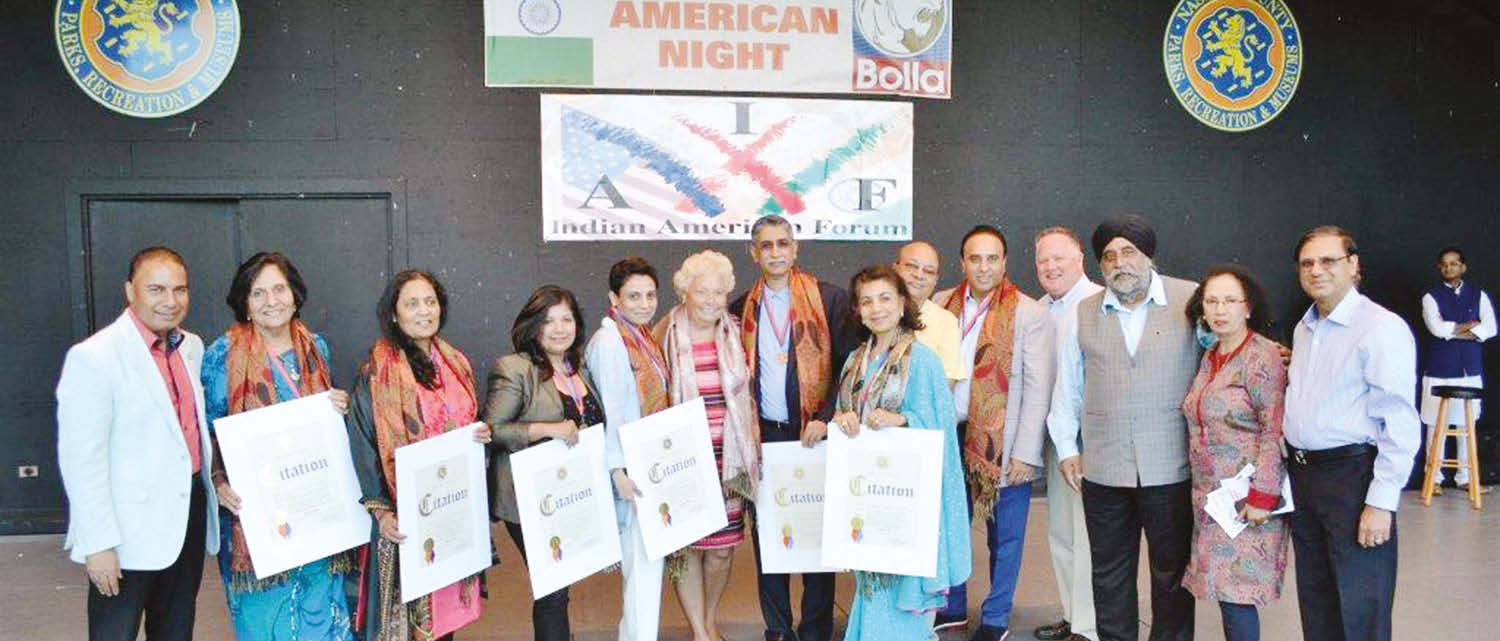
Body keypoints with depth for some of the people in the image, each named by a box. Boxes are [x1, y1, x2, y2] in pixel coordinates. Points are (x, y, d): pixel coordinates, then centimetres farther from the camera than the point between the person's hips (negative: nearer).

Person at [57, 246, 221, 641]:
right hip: (130, 532, -6)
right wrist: (98, 544, -17)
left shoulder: (192, 347, 7)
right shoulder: (93, 357, -14)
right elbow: (80, 458, -16)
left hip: (190, 515, 7)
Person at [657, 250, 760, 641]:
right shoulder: (665, 337, -5)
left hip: (729, 458, 3)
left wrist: (755, 444, 10)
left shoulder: (734, 336, 5)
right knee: (687, 545, 2)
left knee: (723, 547, 7)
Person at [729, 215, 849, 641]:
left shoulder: (830, 299, 0)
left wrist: (825, 418, -12)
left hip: (813, 432, -3)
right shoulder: (741, 308, 9)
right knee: (766, 535, 7)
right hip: (762, 434, 3)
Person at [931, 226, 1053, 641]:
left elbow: (1038, 388, -7)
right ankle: (951, 607, 31)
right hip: (951, 435, 4)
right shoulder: (943, 305, 6)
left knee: (1004, 537, 7)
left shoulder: (1029, 314, -5)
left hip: (1003, 443, -3)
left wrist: (1024, 454, -12)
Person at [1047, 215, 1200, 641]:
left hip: (1171, 466, -2)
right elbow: (1066, 386, 14)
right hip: (1103, 468, 2)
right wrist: (1066, 448, 11)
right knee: (1110, 573, 12)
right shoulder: (1081, 316, 8)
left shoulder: (1192, 300, -1)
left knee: (1173, 571, 9)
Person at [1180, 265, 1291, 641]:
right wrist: (1201, 490, 14)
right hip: (1210, 495, 7)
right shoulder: (1210, 358, 13)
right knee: (1226, 592, 9)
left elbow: (1275, 431, -16)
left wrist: (1262, 496, -20)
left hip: (1247, 499, -7)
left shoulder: (1263, 357, -11)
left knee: (1236, 594, -6)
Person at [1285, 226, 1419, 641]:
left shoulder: (1382, 328, -12)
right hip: (1301, 474, 8)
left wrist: (1381, 502, -20)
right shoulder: (1303, 329, 13)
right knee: (1315, 604, 17)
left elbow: (1401, 424, -16)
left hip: (1352, 476, -8)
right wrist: (1289, 461, 14)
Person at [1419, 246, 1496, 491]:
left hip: (1470, 370, 2)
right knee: (1435, 424, -2)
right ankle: (1434, 476, 7)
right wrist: (1469, 326, -5)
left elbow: (1490, 328, -4)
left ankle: (1465, 477, 16)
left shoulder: (1479, 295, 9)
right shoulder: (1431, 297, 2)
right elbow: (1436, 327, -14)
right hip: (1438, 371, -2)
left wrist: (1452, 330, -12)